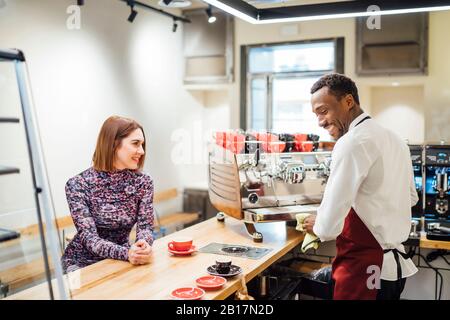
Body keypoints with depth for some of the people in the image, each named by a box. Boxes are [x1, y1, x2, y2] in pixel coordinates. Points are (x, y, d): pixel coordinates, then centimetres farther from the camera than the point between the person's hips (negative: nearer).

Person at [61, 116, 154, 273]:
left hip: (120, 258, 4)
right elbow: (89, 237, -21)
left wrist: (144, 244, -33)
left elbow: (145, 226, -9)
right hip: (83, 262, -3)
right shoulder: (78, 185, -17)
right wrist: (126, 253, -39)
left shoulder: (143, 182, -6)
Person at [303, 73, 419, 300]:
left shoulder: (351, 142, -20)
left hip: (366, 269, -9)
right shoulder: (393, 139, 9)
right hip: (395, 264, 9)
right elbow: (411, 197, 25)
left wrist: (316, 226, -2)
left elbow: (329, 228, -23)